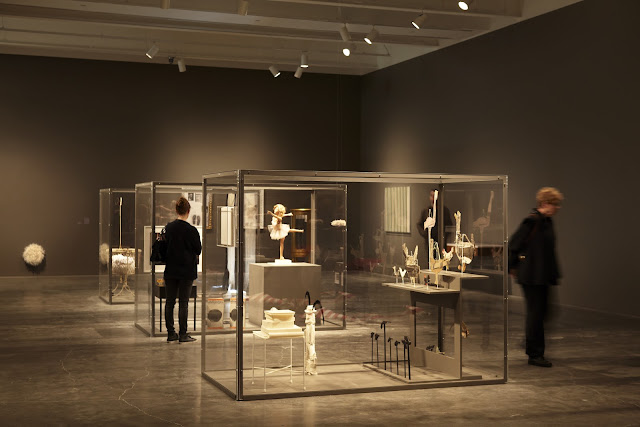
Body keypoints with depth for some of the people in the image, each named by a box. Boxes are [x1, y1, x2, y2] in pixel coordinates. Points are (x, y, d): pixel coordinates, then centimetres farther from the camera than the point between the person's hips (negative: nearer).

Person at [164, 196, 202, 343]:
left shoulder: (168, 227, -1)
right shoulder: (191, 230, -14)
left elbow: (166, 246, 9)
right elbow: (198, 250, -4)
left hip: (170, 270, 4)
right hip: (186, 270, -4)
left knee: (170, 302, 10)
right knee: (183, 302, 1)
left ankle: (170, 333, 14)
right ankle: (183, 334, 4)